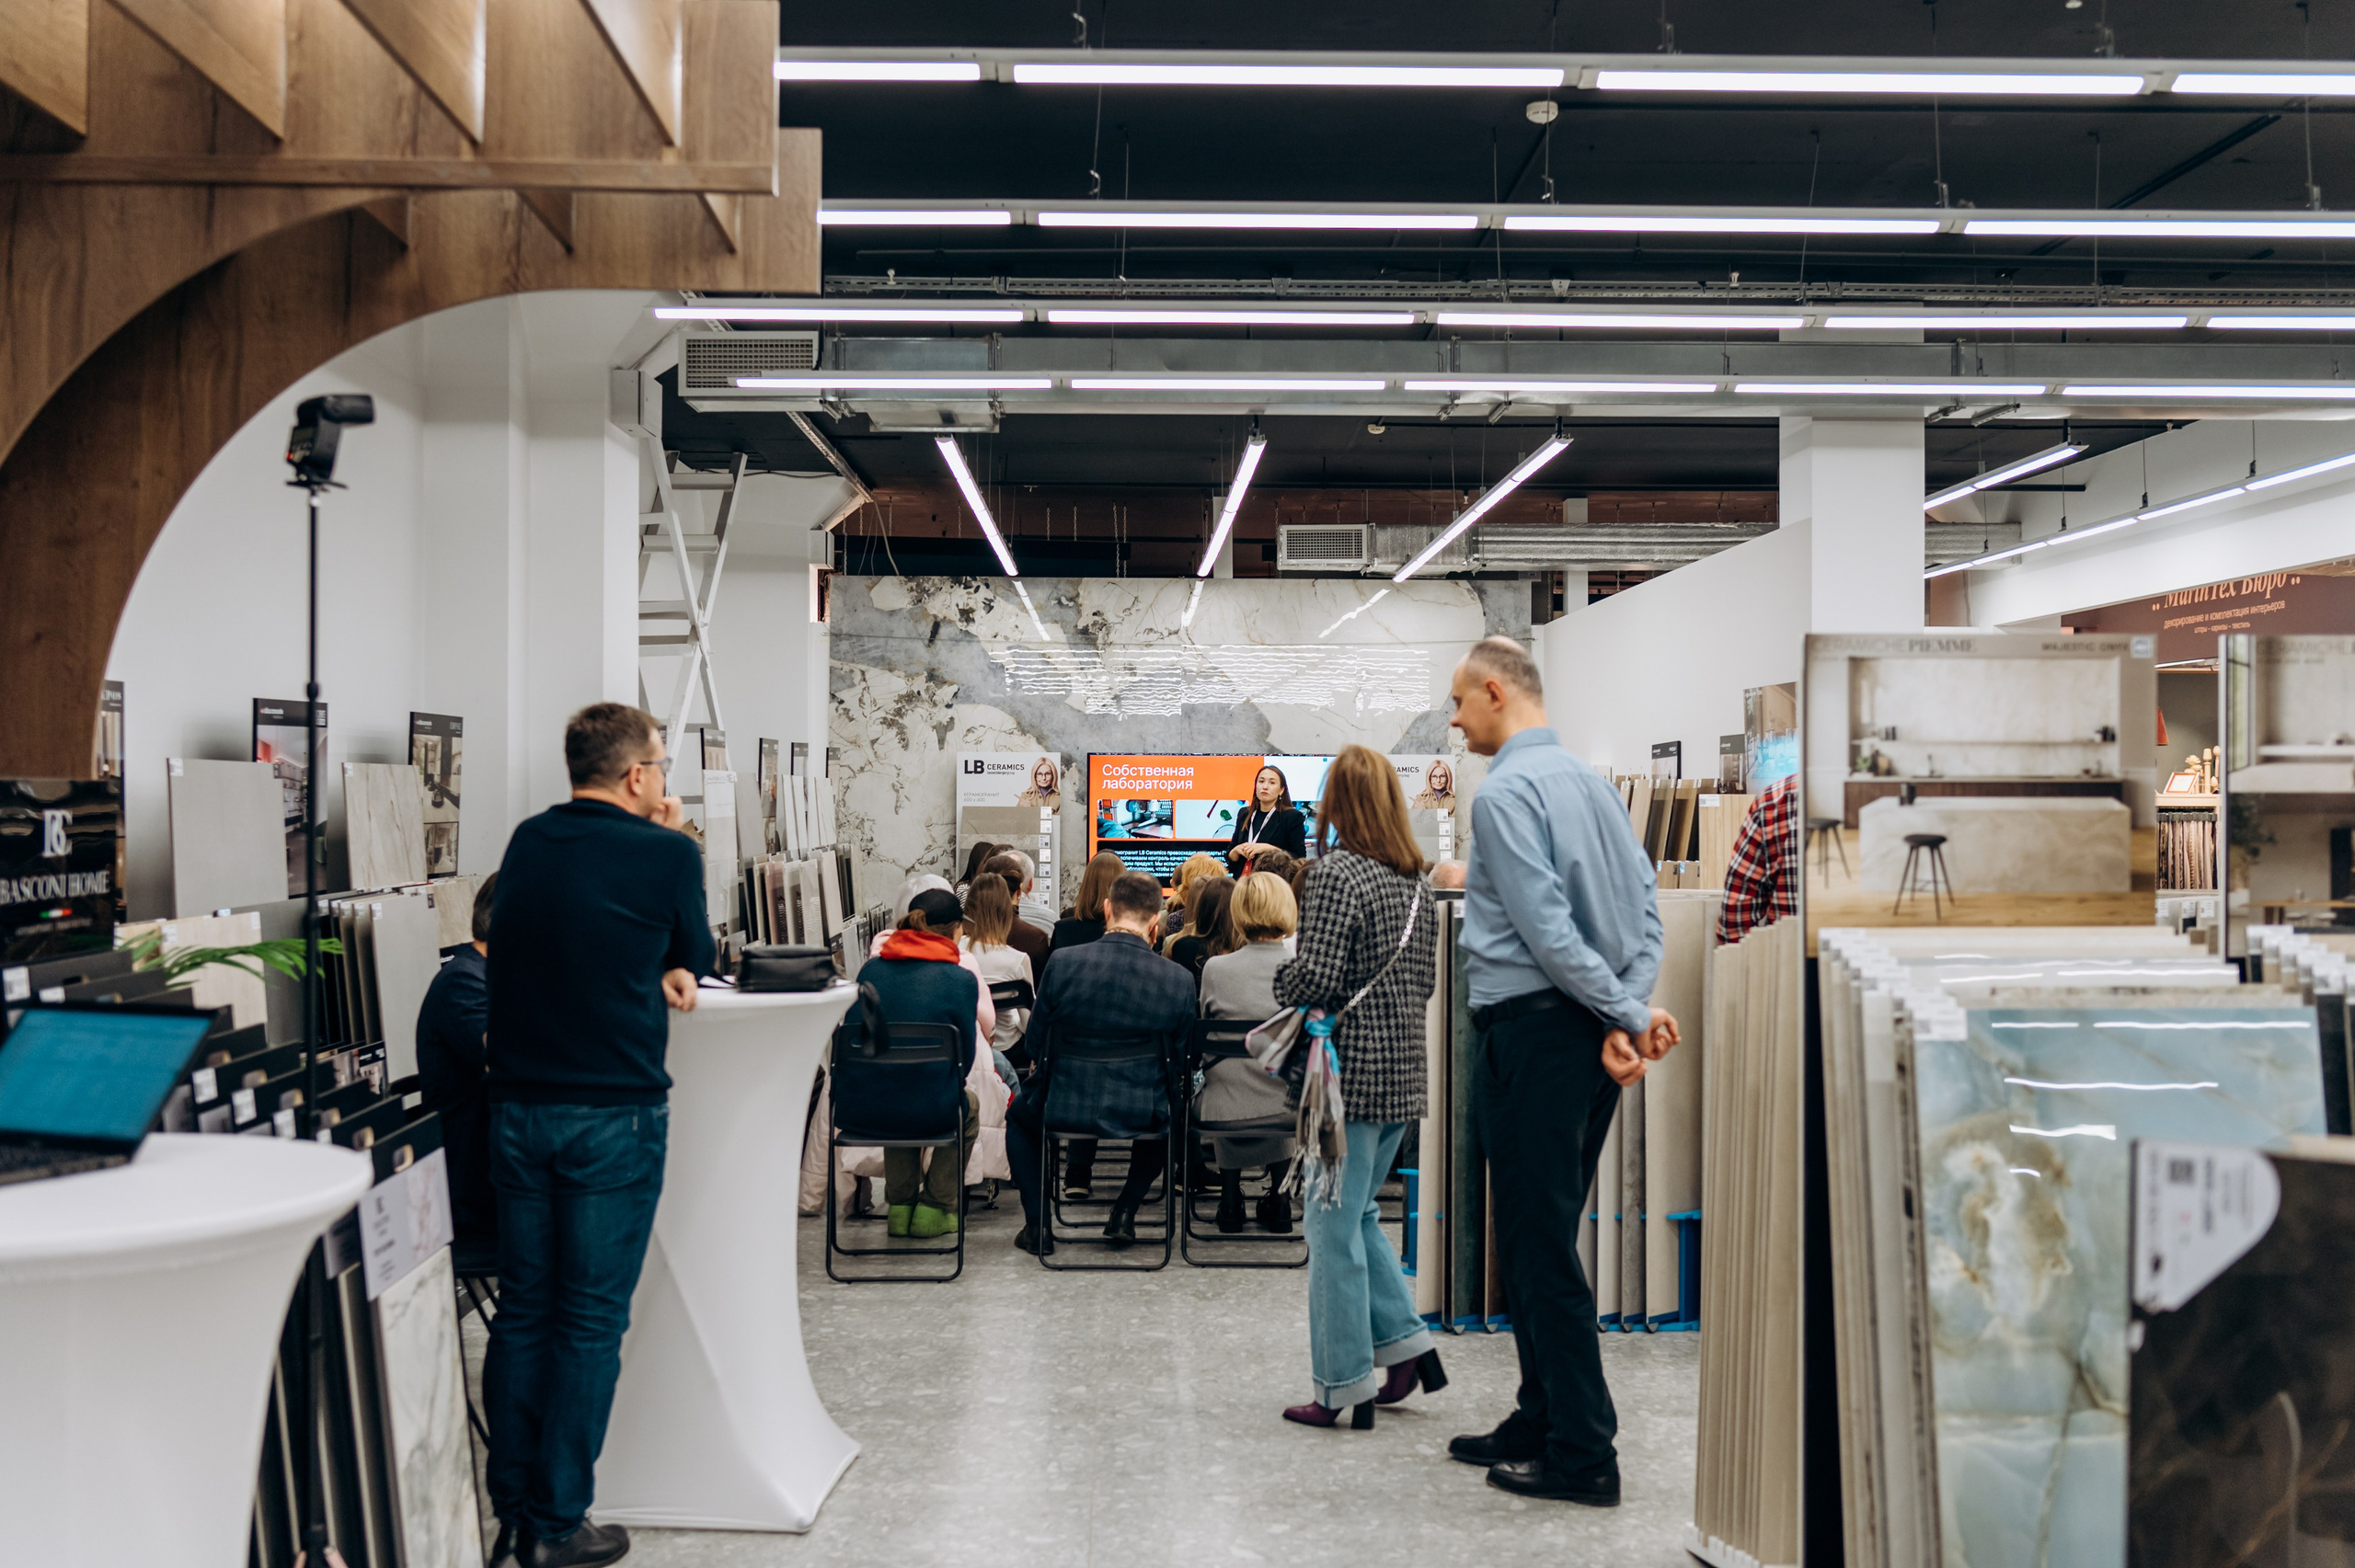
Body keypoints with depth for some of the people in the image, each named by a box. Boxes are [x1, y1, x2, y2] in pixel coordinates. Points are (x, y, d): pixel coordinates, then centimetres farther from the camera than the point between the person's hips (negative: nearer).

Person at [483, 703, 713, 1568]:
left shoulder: (528, 841, 6)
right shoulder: (666, 854, -10)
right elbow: (697, 954, 7)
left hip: (518, 1107, 5)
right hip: (615, 1114, -5)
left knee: (522, 1308, 13)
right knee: (590, 1319, 3)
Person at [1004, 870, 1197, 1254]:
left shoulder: (1063, 962, -12)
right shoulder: (1180, 980, -9)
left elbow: (1035, 1043, 0)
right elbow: (1180, 1055, 4)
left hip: (1062, 1111, -1)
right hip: (1141, 1118, 1)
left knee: (1019, 1113, 35)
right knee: (1168, 1115, 38)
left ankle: (1038, 1225, 25)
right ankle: (1125, 1211, 25)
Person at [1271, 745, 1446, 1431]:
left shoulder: (1336, 874, -14)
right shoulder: (1417, 885, 10)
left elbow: (1314, 980, -19)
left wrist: (1279, 989, 0)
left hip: (1350, 1072, -8)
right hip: (1402, 1071, 8)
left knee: (1332, 1225, 1)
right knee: (1356, 1214, 21)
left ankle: (1345, 1386, 6)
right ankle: (1406, 1343, 20)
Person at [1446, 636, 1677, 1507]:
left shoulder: (1506, 791, -13)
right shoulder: (1588, 781, 14)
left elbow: (1546, 928, -20)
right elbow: (1645, 906, 9)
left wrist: (1625, 1013, -14)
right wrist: (1629, 1011, 0)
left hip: (1530, 1033, -9)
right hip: (1584, 1033, 9)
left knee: (1539, 1248, -2)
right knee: (1542, 1239, 17)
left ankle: (1584, 1458, 3)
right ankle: (1544, 1425, 27)